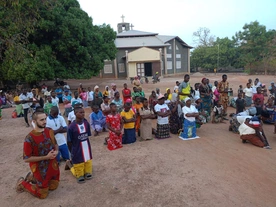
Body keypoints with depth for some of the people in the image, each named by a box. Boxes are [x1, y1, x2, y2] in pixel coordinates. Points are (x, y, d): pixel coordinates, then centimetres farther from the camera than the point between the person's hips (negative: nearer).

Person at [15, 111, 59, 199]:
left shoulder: (49, 131, -6)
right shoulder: (30, 138, -24)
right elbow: (26, 159, -20)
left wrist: (56, 151, -11)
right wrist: (46, 157, -24)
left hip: (53, 165, 6)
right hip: (40, 169, -6)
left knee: (53, 186, 22)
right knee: (42, 194, 9)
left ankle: (33, 177, 36)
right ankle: (22, 183, 29)